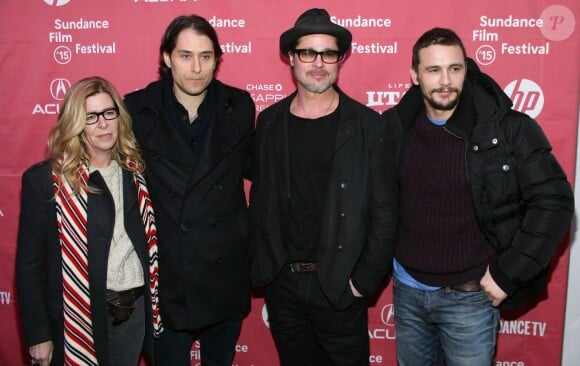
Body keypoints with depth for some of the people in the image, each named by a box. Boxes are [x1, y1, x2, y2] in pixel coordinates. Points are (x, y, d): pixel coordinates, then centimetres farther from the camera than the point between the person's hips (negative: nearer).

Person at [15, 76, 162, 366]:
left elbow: (149, 243, 8)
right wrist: (38, 335, -8)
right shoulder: (45, 179, -10)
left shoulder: (135, 171, 3)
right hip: (81, 319, -4)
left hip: (136, 311, 4)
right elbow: (30, 263, -8)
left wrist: (155, 304, 5)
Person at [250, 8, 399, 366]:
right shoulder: (269, 121, 2)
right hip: (281, 282, 3)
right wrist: (261, 266, 2)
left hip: (338, 285, -3)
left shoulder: (367, 125, -8)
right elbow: (260, 198, 7)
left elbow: (384, 213, -8)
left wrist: (365, 280, -10)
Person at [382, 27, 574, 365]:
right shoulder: (395, 128, -3)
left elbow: (553, 202, -13)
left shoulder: (508, 128, -13)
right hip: (407, 290, 3)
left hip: (470, 297, -3)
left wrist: (507, 273, -14)